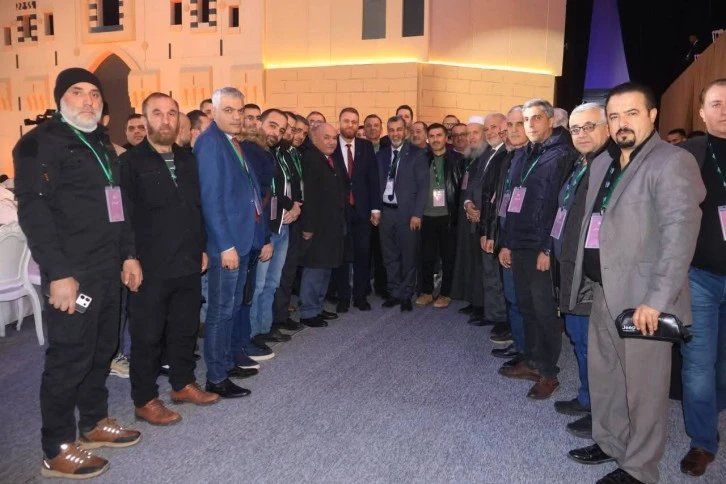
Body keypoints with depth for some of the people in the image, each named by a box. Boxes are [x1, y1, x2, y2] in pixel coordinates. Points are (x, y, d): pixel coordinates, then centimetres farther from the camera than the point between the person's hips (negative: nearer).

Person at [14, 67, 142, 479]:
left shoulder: (102, 144, 18)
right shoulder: (40, 142, -8)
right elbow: (33, 210, -16)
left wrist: (129, 254, 16)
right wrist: (58, 274, -22)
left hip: (107, 269, 8)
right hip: (73, 273, -8)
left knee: (102, 350, 16)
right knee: (69, 358, 0)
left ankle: (94, 422, 33)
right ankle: (58, 451, 15)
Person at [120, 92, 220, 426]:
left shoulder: (188, 160, 11)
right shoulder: (131, 161, -6)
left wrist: (201, 248, 12)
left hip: (188, 263, 6)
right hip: (151, 267, -5)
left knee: (185, 329, 16)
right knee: (147, 334, 7)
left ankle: (183, 383, 34)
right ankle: (145, 400, 21)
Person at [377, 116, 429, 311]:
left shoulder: (417, 154, -4)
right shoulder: (381, 155, 9)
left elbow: (423, 186, -7)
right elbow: (378, 183, 10)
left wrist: (417, 214, -12)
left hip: (407, 212, -4)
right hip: (386, 211, 4)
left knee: (408, 256, 5)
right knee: (389, 256, 11)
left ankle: (406, 295, 18)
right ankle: (394, 293, 23)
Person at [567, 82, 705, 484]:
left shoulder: (673, 162, -12)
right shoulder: (602, 163, 14)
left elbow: (680, 234, -20)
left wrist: (657, 298, -25)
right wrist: (586, 279, 13)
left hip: (641, 297, -7)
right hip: (603, 292, 8)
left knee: (642, 385, 7)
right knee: (603, 376, 19)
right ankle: (608, 442, 38)